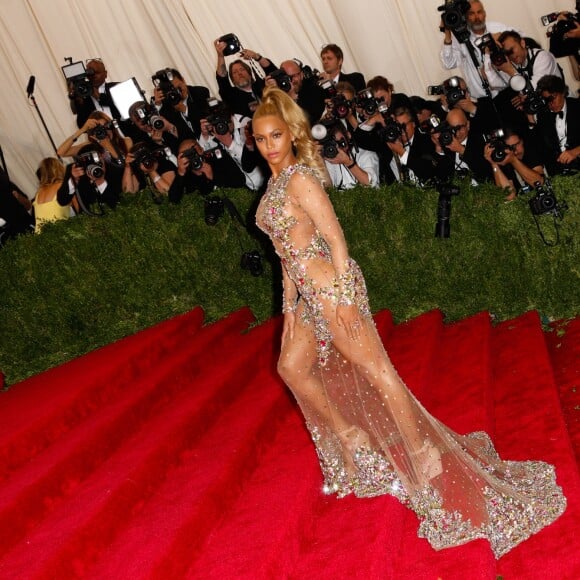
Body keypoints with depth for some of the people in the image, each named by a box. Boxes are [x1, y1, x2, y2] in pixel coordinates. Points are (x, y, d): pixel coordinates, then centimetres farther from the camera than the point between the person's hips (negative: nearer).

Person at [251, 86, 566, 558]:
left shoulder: (300, 178, -13)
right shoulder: (277, 183, 14)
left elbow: (335, 238, -18)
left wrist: (343, 298, -20)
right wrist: (290, 305, 16)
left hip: (330, 285, -10)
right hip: (307, 293, 10)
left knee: (374, 367, -4)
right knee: (292, 366, 17)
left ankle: (421, 450, 5)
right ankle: (348, 437, 28)